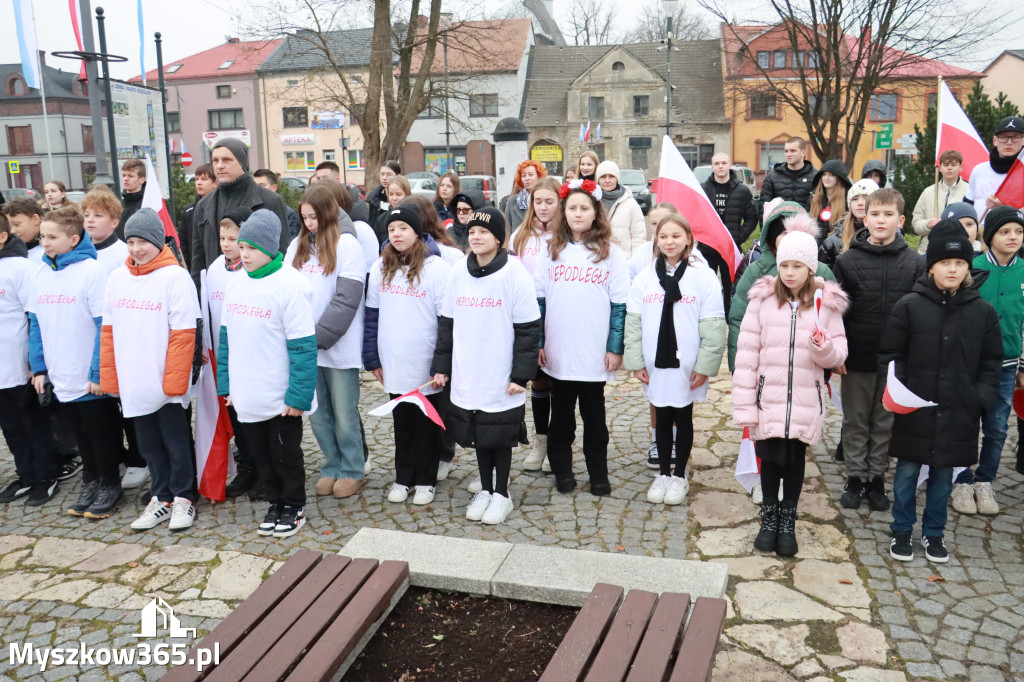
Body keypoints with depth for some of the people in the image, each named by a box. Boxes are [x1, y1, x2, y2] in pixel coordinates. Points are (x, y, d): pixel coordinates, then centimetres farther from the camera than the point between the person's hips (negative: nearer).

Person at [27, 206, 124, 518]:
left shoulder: (92, 270, -14)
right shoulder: (42, 273, 5)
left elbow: (105, 326, -17)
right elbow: (35, 324, 11)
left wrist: (98, 373, -18)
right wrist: (39, 368, 6)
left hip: (92, 379, -6)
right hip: (60, 379, 6)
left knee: (101, 433, 8)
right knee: (79, 433, 18)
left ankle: (110, 485, 24)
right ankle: (91, 481, 33)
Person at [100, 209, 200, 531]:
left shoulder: (175, 277, -9)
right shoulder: (117, 278, 7)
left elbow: (182, 335, -13)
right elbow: (108, 331, 10)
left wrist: (174, 380, -16)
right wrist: (109, 377, 5)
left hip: (167, 384, -5)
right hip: (133, 383, 5)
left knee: (176, 442, 7)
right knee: (149, 444, 14)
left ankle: (182, 498, 21)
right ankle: (161, 498, 27)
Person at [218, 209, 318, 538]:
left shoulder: (291, 285, -16)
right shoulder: (235, 283, 5)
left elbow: (303, 347, -18)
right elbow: (226, 337, 11)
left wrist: (299, 396, -19)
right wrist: (225, 383, 7)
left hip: (281, 398, -6)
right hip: (247, 396, 6)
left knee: (286, 455, 9)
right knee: (260, 454, 17)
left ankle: (294, 507, 27)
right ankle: (275, 503, 34)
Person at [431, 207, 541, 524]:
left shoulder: (514, 273, -10)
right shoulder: (458, 272, 3)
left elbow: (528, 329, -8)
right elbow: (447, 322, 10)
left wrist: (521, 374, -12)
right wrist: (441, 365, 9)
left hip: (502, 379, -4)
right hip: (466, 377, 4)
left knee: (500, 436, 7)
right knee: (478, 435, 14)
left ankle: (502, 494, 25)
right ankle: (485, 490, 31)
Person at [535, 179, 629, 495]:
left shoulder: (611, 253, -1)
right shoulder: (552, 250, 5)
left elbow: (619, 304, -2)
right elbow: (538, 298, 6)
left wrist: (615, 348, -5)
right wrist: (537, 342, 1)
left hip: (595, 354, -1)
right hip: (558, 353, 2)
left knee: (594, 415, 10)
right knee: (561, 415, 12)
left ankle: (598, 474, 23)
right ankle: (562, 470, 26)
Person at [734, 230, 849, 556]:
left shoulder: (827, 303, 0)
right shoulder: (762, 299, -3)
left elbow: (838, 354, 5)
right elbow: (747, 355, -3)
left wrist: (824, 348, -21)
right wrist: (744, 406, -6)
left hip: (806, 401, 1)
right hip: (769, 398, -1)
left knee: (796, 459, 10)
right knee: (770, 457, 7)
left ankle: (788, 521, 28)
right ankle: (769, 518, 28)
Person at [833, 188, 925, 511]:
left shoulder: (915, 263, 1)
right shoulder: (847, 261, -2)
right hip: (856, 359, -1)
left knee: (886, 423, 11)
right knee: (855, 421, 10)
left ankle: (877, 478, 24)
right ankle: (856, 477, 22)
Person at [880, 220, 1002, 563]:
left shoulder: (983, 311, 2)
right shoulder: (909, 306, -6)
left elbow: (991, 362, 7)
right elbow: (890, 355, -3)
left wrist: (982, 399, -4)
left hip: (958, 415, 2)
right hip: (914, 412, -2)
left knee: (943, 476, 14)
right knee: (907, 472, 9)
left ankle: (933, 533, 31)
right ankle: (901, 531, 26)